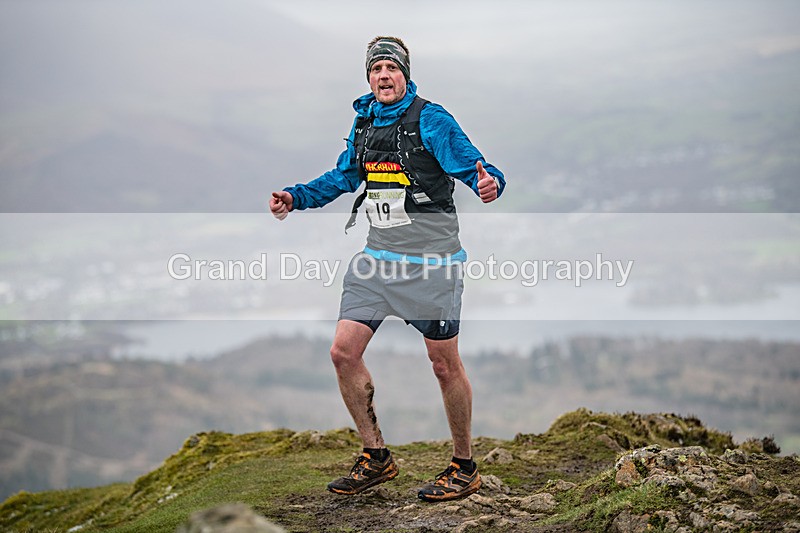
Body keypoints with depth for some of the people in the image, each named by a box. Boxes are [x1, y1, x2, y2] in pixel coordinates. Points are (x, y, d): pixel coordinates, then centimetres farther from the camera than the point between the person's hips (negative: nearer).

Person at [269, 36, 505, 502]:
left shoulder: (432, 120, -9)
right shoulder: (364, 120, 11)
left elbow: (474, 167, -14)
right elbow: (343, 177, 25)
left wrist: (488, 183, -36)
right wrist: (296, 197, 14)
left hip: (431, 260, -6)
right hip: (379, 257, 6)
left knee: (445, 364, 2)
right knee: (344, 353, -1)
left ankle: (465, 468, 18)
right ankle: (377, 459, 14)